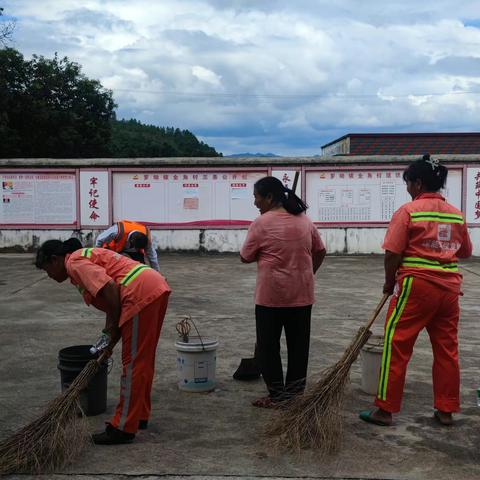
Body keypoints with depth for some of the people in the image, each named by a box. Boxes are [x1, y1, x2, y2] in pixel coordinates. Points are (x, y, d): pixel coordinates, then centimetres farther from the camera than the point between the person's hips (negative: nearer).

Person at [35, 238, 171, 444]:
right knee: (142, 359, 18)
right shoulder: (86, 257, 26)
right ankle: (139, 415, 30)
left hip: (142, 294, -10)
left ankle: (123, 428, 4)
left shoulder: (74, 262, -2)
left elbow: (110, 288, -17)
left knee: (133, 362, -3)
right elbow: (112, 303, 26)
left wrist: (113, 327, -7)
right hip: (156, 288, 10)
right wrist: (111, 337, 23)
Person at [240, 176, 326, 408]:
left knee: (268, 345, 6)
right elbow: (320, 252, 14)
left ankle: (277, 395, 9)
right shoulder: (304, 219, 7)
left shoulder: (262, 223, -10)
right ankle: (295, 392, 20)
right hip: (302, 294, 6)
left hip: (271, 295, -5)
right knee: (298, 344, 12)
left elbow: (245, 257, -3)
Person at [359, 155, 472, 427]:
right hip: (450, 287, 6)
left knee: (397, 346, 2)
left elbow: (392, 253, -12)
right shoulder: (457, 214, 7)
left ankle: (385, 409, 6)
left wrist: (389, 282, 3)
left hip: (417, 285, -6)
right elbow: (466, 252, 18)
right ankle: (446, 410, 20)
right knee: (447, 349, 12)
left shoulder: (409, 211, -9)